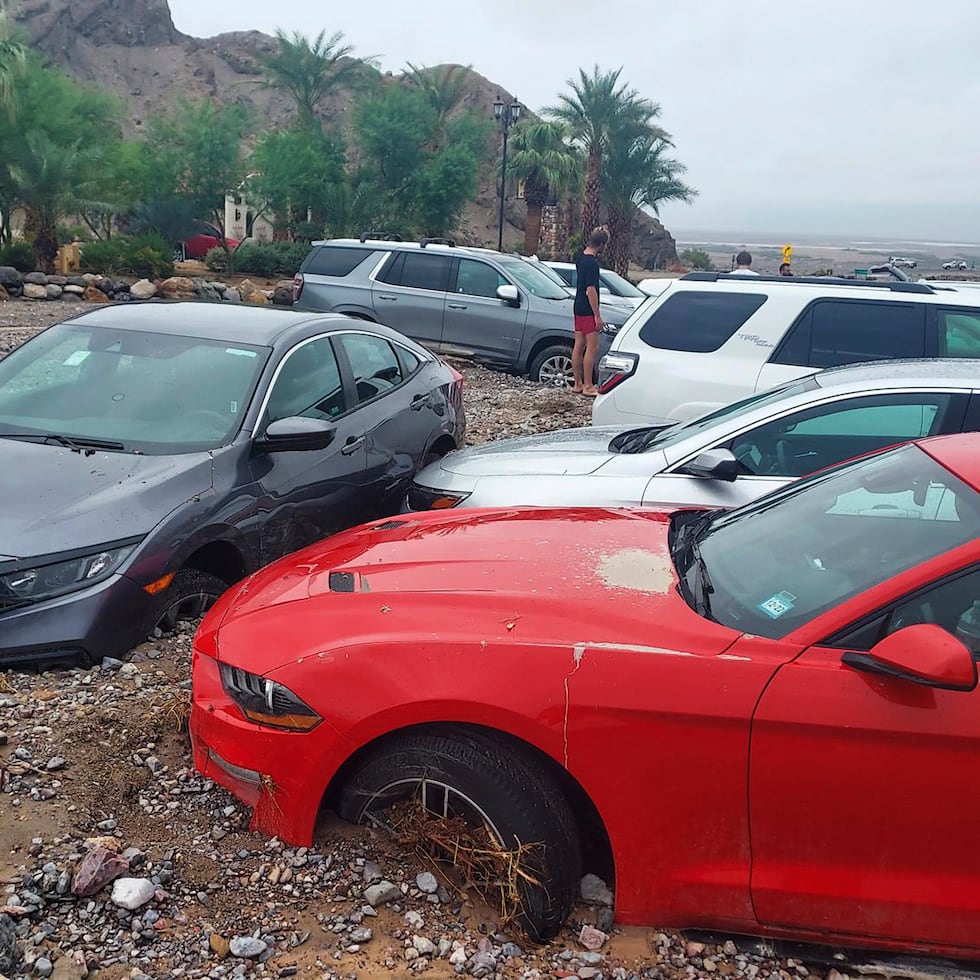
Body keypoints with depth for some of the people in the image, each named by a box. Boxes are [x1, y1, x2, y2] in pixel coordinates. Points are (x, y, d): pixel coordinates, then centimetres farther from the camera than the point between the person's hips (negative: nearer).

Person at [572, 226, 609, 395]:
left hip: (578, 308, 9)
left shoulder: (580, 258, 7)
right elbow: (591, 291, -22)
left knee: (578, 346, 11)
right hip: (588, 311, -9)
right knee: (592, 347, -4)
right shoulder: (592, 263, -20)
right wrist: (598, 316, -18)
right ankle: (588, 386, -1)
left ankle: (577, 384, 16)